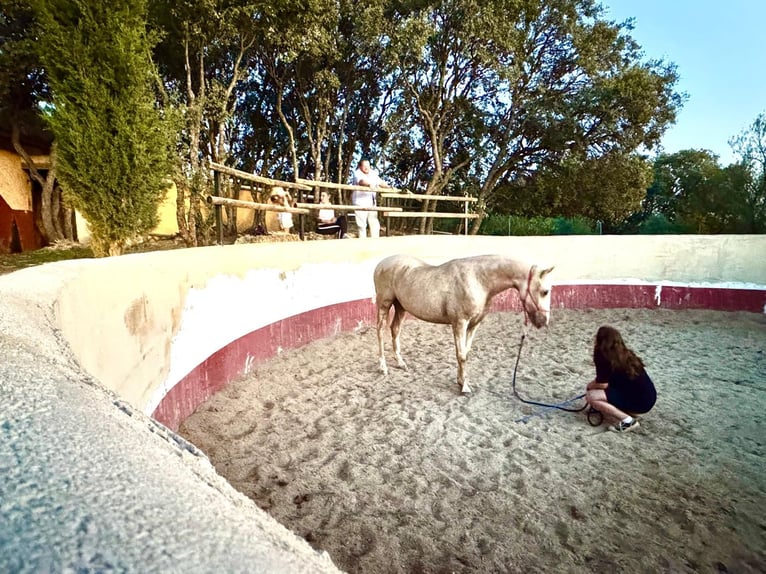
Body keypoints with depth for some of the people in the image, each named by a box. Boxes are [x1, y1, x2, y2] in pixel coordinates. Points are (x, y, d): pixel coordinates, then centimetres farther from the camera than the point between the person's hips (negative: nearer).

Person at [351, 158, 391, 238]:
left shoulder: (373, 173, 15)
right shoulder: (357, 173, -5)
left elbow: (380, 182, 12)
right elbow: (361, 181, -26)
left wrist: (388, 186, -8)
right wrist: (369, 184, -46)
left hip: (372, 203, 6)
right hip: (360, 203, -6)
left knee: (375, 224, 6)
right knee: (362, 225, -6)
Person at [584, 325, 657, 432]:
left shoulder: (603, 357, -14)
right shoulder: (625, 353, 12)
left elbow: (602, 384, -11)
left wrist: (591, 386, 8)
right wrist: (594, 384, 15)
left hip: (640, 401, -9)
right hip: (648, 397, 9)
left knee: (590, 397, -13)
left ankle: (628, 421, -9)